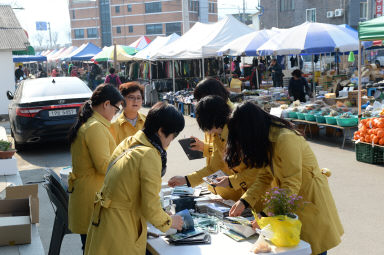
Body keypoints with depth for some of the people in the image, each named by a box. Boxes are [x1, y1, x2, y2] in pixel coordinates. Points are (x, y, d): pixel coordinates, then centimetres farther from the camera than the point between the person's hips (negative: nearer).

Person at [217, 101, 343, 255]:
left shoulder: (286, 139, -27)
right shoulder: (265, 139, 2)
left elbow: (292, 183, -28)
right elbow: (265, 176, 2)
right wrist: (244, 202, -9)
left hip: (310, 199, -8)